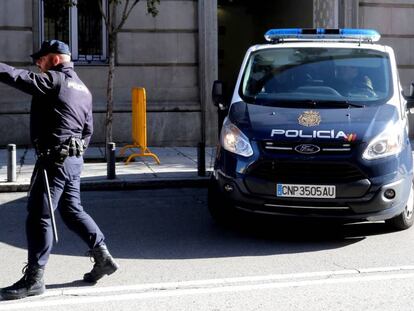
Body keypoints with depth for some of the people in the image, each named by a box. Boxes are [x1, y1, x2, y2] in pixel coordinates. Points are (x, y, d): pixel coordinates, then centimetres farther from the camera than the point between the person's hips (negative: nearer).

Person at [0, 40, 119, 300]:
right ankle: (103, 257, 19)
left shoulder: (54, 80, -9)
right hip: (75, 159, 9)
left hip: (54, 159, -9)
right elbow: (88, 129, 20)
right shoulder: (83, 88, 19)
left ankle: (33, 278, -1)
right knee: (72, 210, 19)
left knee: (39, 217, -4)